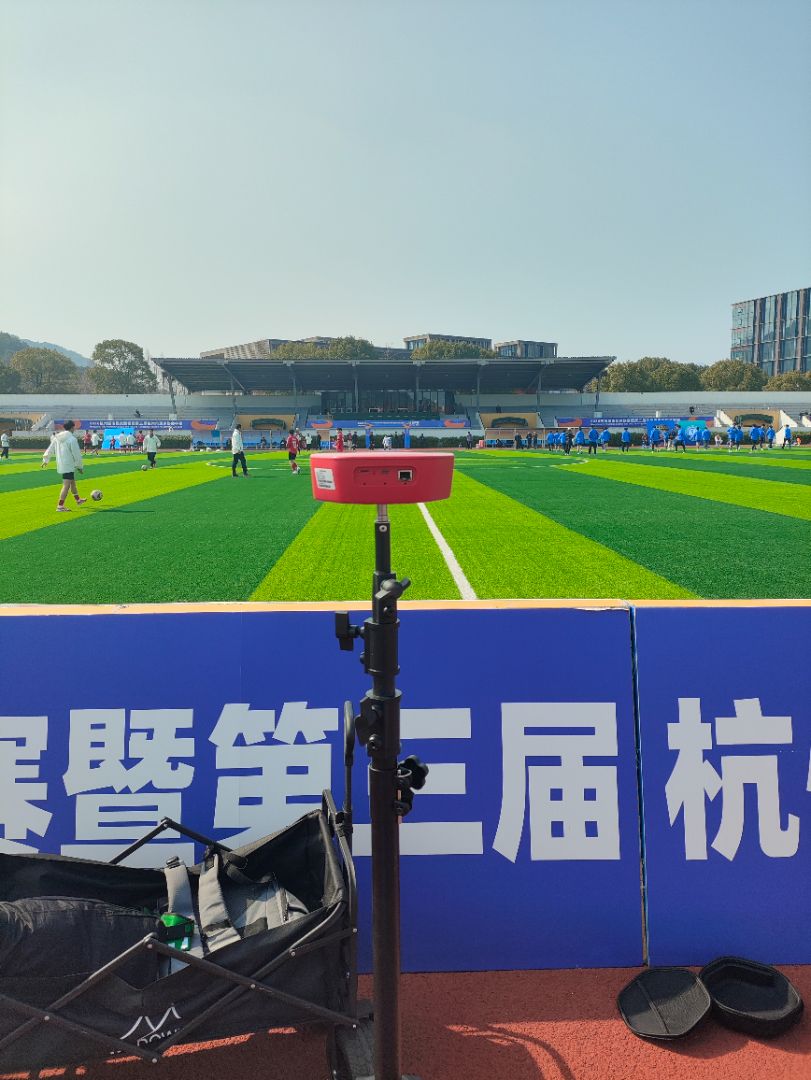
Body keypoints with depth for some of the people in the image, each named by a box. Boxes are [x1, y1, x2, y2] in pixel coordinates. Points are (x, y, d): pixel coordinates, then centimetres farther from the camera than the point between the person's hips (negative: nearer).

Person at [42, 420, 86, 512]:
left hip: (60, 465, 9)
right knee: (66, 485, -9)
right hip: (69, 466, -9)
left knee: (72, 482, 24)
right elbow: (77, 454, -12)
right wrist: (80, 466, -3)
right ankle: (60, 506, -13)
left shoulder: (56, 437, 8)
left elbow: (50, 449, 13)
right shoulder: (72, 439, -15)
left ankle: (78, 500, 39)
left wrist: (45, 460, 23)